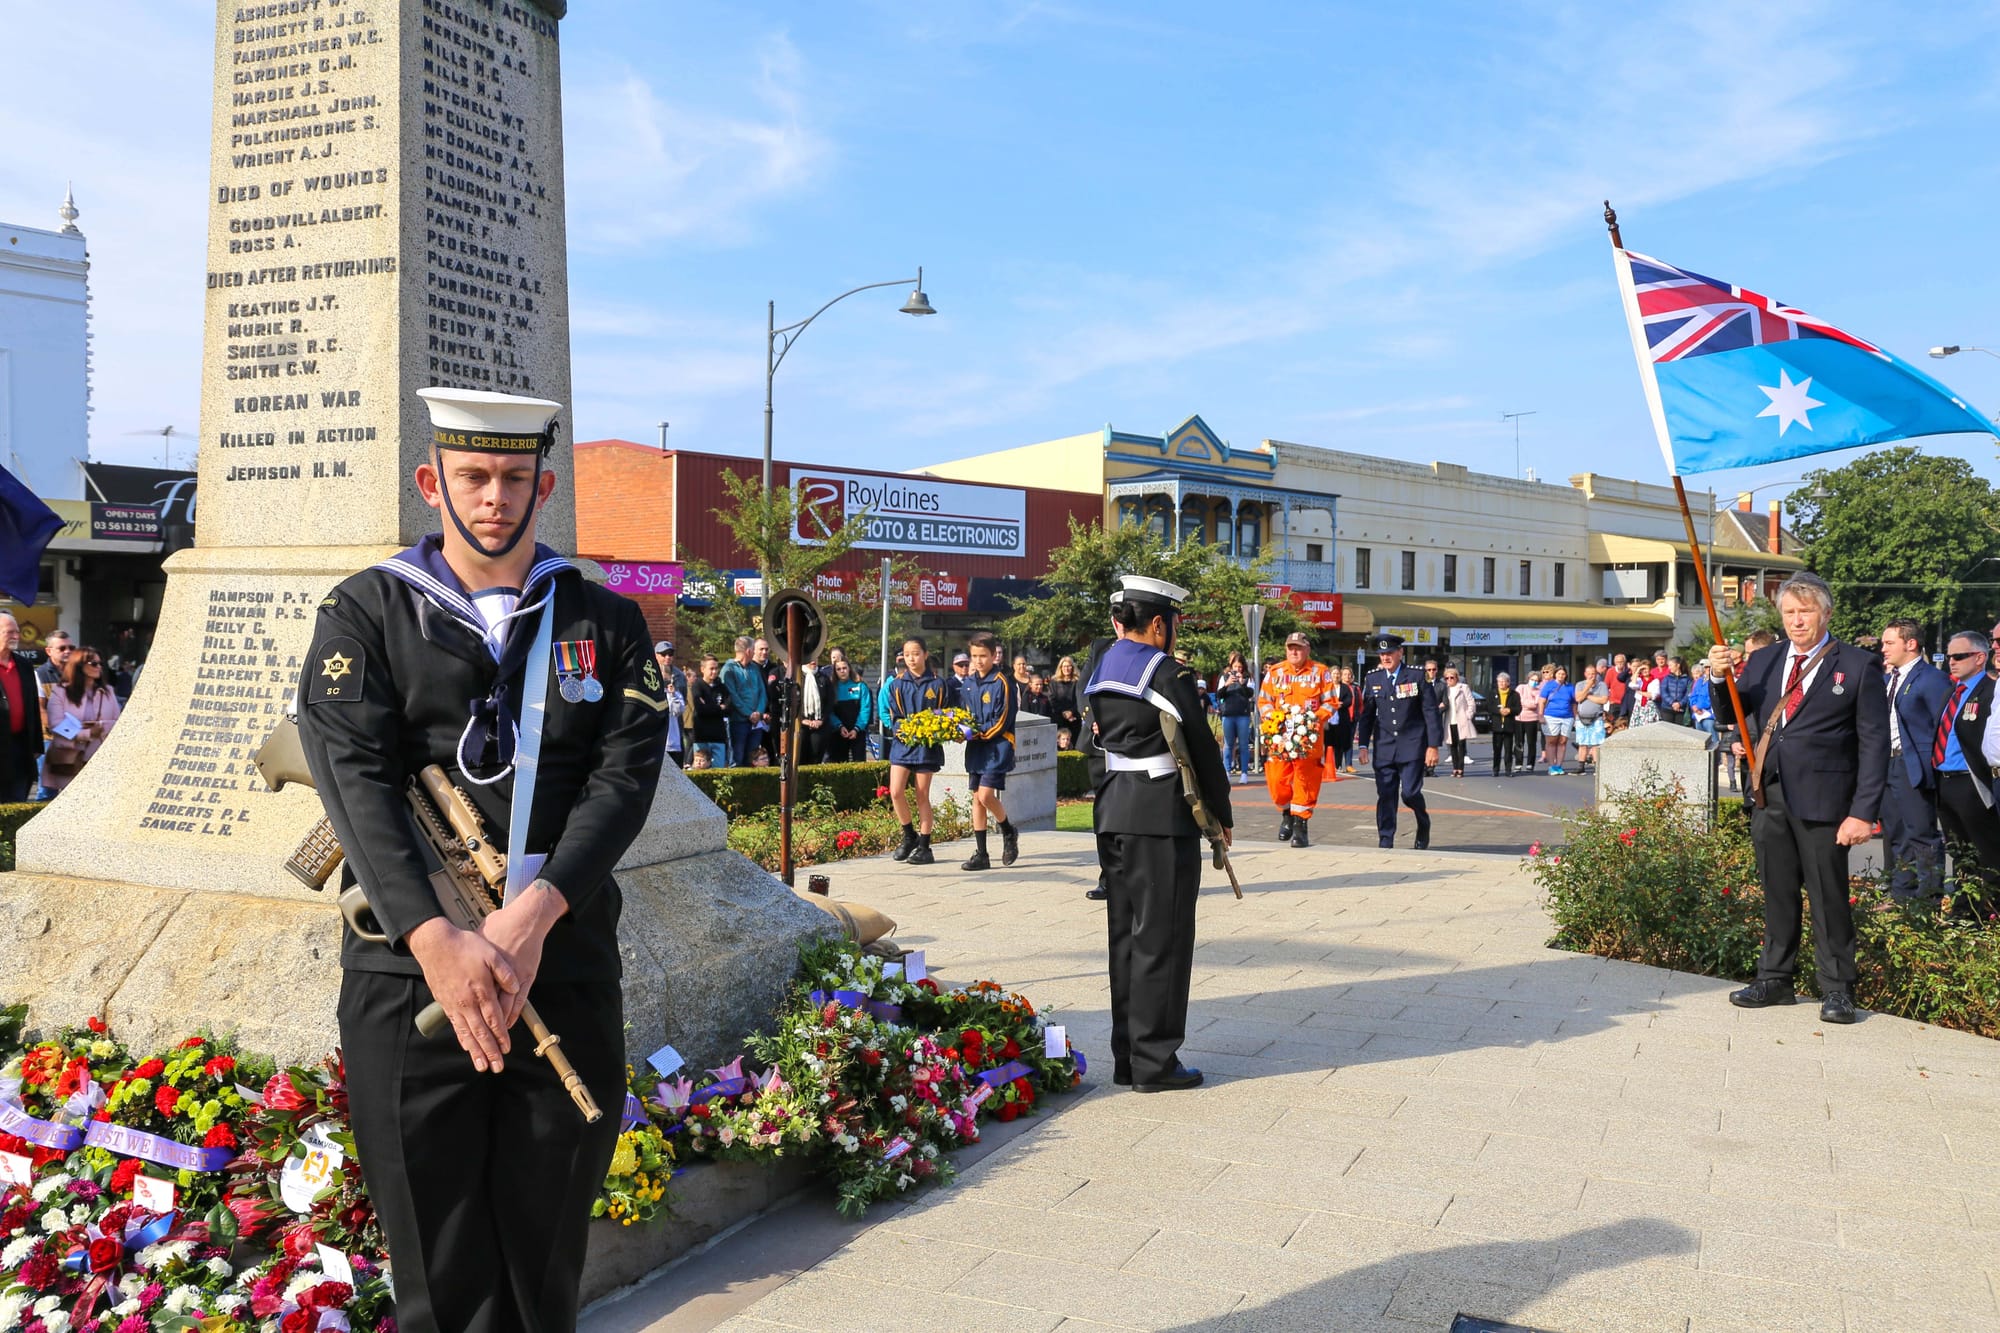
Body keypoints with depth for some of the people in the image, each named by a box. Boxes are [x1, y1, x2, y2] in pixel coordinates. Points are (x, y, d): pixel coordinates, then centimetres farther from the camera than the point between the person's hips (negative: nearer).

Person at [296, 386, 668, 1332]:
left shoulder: (605, 623, 9)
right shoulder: (364, 613, 5)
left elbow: (625, 776, -3)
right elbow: (356, 781, -7)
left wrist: (534, 911, -18)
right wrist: (436, 939, -19)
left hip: (566, 965, 1)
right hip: (409, 970, -1)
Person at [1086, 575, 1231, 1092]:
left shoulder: (1099, 668, 10)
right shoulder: (1169, 674, -13)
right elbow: (1202, 747, -9)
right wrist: (1222, 816, 3)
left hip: (1112, 811, 8)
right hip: (1162, 816, -8)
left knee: (1124, 933, 13)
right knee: (1160, 937, -1)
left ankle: (1126, 1056, 20)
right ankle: (1154, 1061, 5)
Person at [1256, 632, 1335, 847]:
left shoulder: (1320, 673, 5)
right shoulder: (1274, 672, 10)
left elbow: (1330, 702, 3)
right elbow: (1263, 700, 11)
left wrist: (1316, 718, -13)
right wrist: (1271, 717, -7)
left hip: (1309, 738, -2)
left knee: (1306, 781, -3)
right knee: (1276, 780, -1)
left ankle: (1300, 825, 4)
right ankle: (1286, 813, 25)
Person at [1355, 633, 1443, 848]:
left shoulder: (1417, 677, -1)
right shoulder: (1372, 679, 8)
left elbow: (1431, 712, -2)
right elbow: (1366, 715, 12)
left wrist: (1433, 746, -6)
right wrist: (1363, 745, 6)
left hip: (1412, 747, -3)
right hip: (1384, 748, 3)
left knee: (1410, 793, -7)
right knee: (1385, 795, 1)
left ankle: (1423, 826, 22)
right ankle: (1386, 841, 8)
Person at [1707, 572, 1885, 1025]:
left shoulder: (1858, 667, -3)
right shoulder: (1763, 660, 10)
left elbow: (1874, 744, -5)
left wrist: (1863, 812, -12)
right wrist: (1722, 678, -11)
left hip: (1822, 800, -4)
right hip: (1770, 796, 4)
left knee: (1828, 895, 3)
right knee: (1777, 893, 13)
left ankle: (1837, 989, 15)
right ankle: (1774, 979, 24)